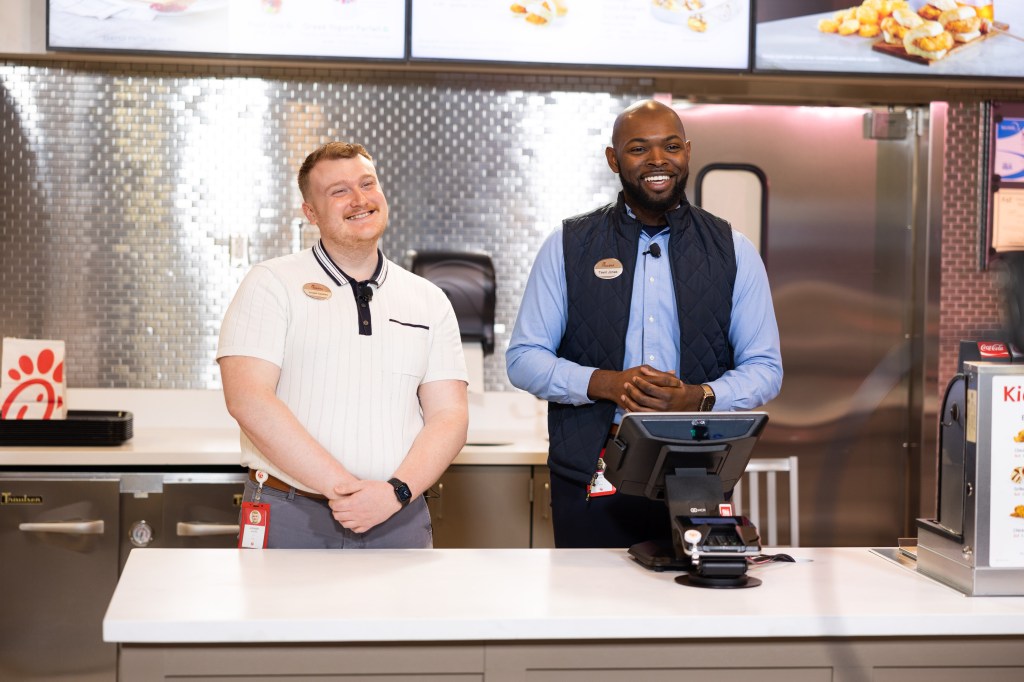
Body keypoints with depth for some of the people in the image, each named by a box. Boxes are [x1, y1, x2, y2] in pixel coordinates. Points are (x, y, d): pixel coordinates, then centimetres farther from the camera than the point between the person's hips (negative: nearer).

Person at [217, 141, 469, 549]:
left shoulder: (429, 302, 11)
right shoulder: (272, 284, 1)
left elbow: (449, 415, 5)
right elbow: (247, 398, -10)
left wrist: (396, 492, -13)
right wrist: (341, 486, -16)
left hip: (398, 520, 2)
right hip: (289, 519, -2)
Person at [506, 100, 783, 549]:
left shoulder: (733, 251, 7)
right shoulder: (568, 246, 5)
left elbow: (765, 368, 7)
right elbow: (523, 358, 3)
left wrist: (699, 397, -14)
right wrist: (605, 383, -14)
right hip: (591, 480, 0)